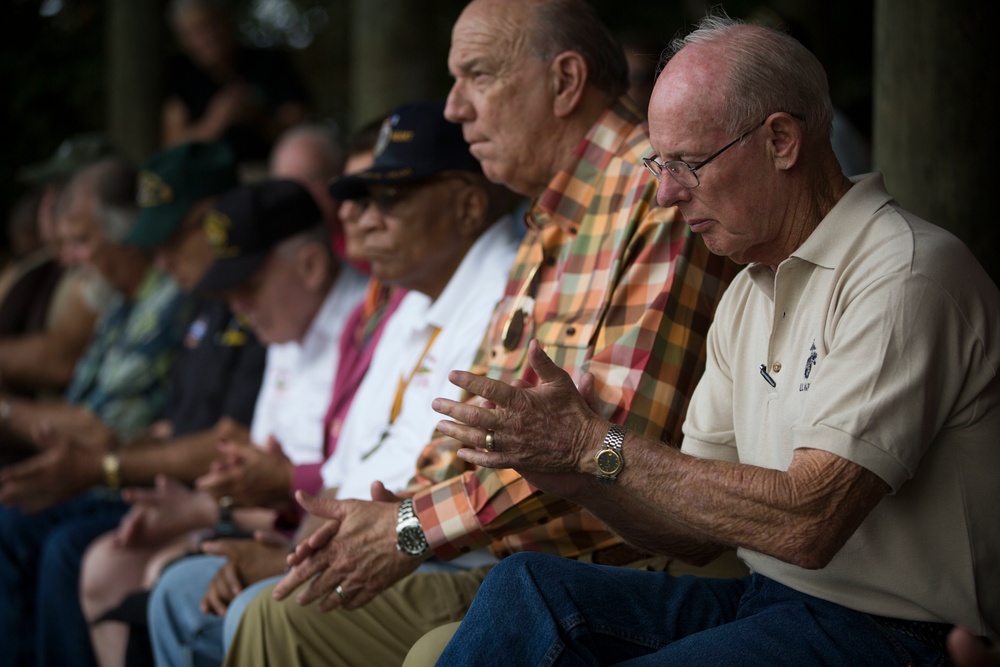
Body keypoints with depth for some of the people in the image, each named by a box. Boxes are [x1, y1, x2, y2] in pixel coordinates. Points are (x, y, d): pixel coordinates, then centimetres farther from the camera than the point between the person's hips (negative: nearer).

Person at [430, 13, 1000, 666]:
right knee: (527, 586, -12)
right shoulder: (749, 294, 14)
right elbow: (700, 528, 13)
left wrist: (597, 445, -20)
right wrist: (575, 471, -7)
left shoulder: (911, 274, -16)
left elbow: (809, 523, -24)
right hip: (768, 598, 8)